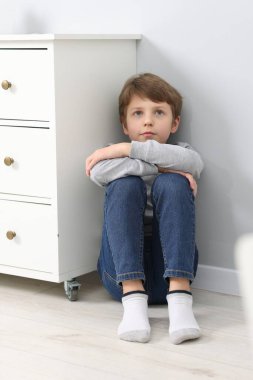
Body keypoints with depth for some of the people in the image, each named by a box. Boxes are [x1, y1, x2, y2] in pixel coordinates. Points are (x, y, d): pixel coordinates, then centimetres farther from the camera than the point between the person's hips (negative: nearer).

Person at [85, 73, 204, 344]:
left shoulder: (182, 160, 16)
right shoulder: (115, 158, 16)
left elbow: (192, 161, -13)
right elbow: (99, 171, -12)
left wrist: (125, 149, -13)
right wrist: (159, 168, -14)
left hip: (170, 269, 0)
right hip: (123, 269, 0)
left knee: (173, 184, -20)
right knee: (125, 184, -20)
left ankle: (180, 297, -35)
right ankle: (133, 298, -34)